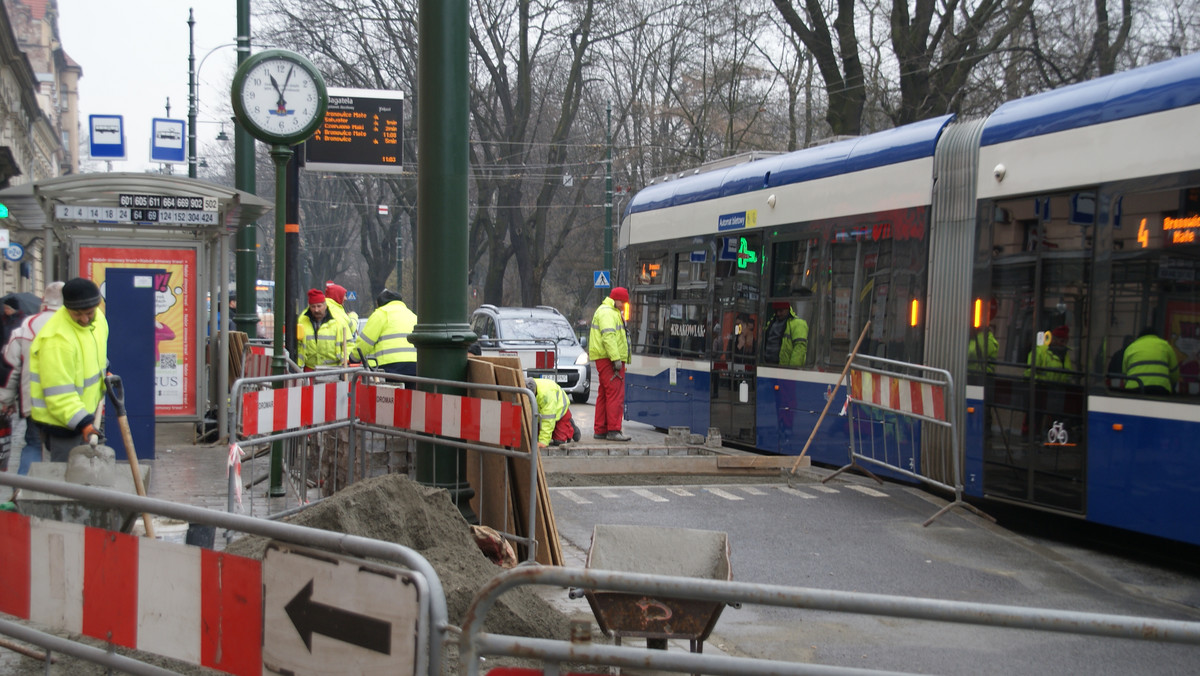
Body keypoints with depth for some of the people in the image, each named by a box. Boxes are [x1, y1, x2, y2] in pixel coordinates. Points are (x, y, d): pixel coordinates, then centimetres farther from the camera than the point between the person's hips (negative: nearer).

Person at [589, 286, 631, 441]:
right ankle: (613, 430, -16)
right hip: (608, 359, -12)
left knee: (604, 394, 12)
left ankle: (600, 430, 16)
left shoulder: (612, 312, 24)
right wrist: (616, 358, -26)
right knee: (615, 394, -13)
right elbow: (608, 336, -22)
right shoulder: (607, 313, -12)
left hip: (605, 359, 12)